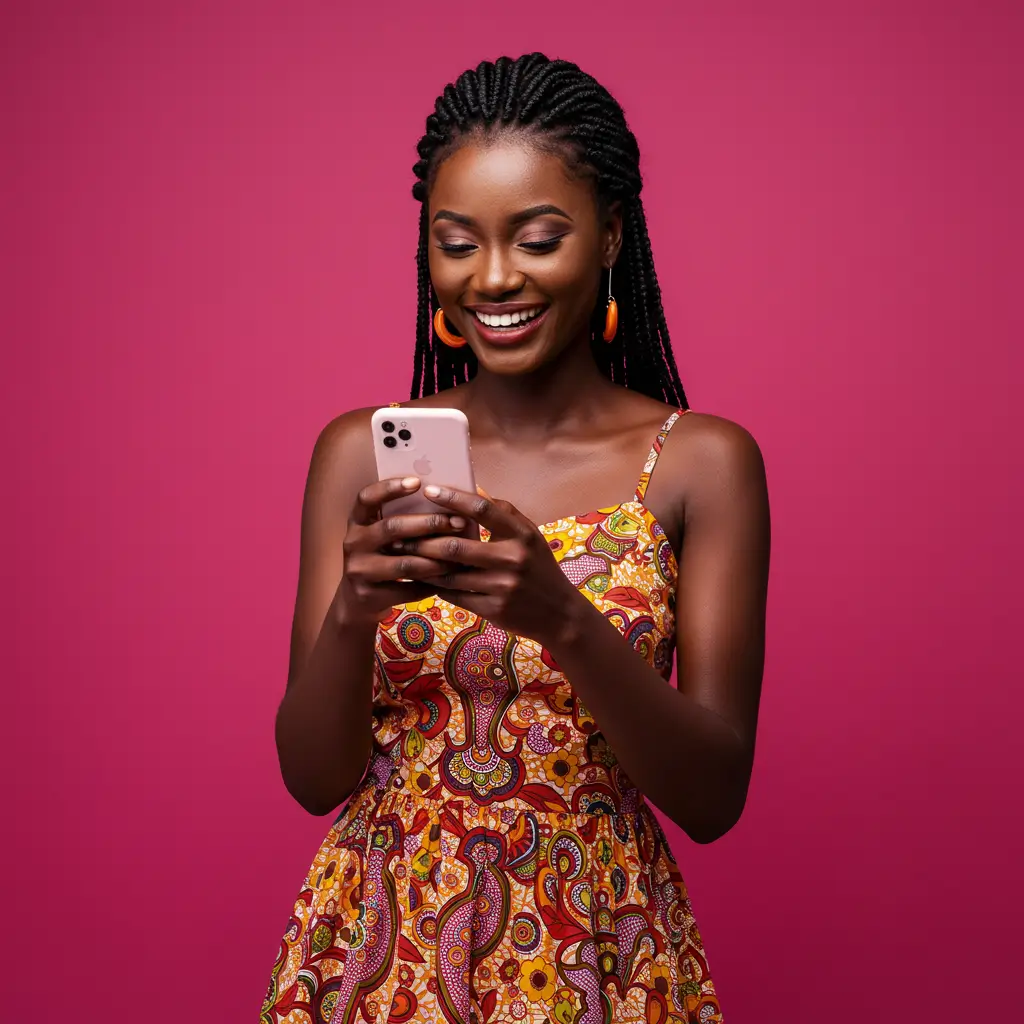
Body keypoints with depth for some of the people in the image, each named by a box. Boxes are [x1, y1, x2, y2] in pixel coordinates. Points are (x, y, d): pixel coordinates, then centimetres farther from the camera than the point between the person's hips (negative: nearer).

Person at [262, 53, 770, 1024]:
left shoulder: (702, 462, -8)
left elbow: (715, 797, -12)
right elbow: (313, 778, -5)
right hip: (380, 942, 2)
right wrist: (353, 609, -23)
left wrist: (562, 617, -27)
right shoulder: (360, 452, -4)